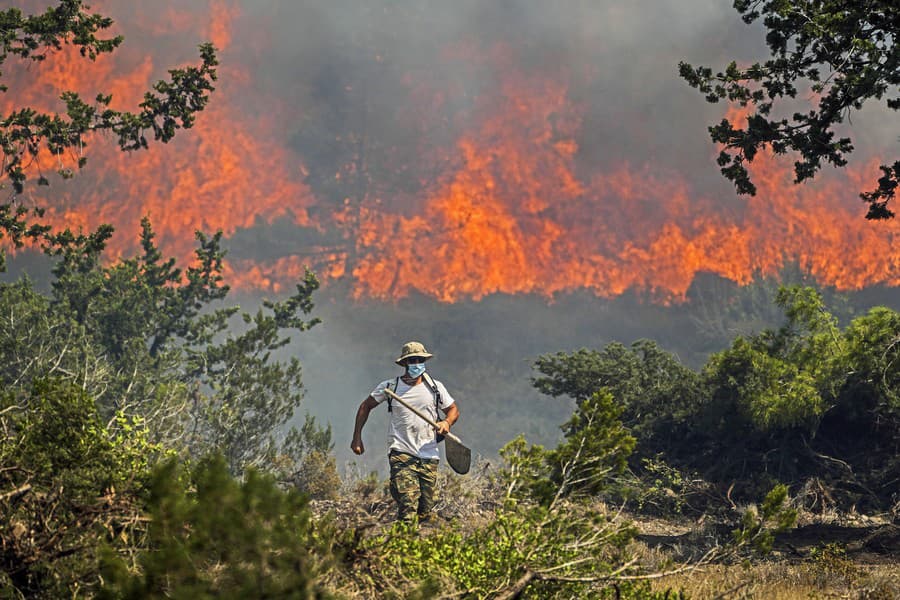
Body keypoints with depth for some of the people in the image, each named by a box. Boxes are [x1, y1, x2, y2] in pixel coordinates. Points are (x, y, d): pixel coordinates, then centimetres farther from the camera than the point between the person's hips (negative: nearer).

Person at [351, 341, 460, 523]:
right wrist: (357, 438, 10)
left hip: (429, 456, 3)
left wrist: (447, 422, -5)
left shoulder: (435, 387, 8)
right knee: (408, 504, -21)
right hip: (402, 454, -3)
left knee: (425, 512, 2)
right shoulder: (389, 387, 3)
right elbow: (365, 407, 15)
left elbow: (453, 410, 19)